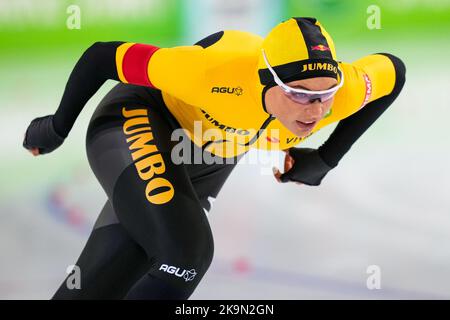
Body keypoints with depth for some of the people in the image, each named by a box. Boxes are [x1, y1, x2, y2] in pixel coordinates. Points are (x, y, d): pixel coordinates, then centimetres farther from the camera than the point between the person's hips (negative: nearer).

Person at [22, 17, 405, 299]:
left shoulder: (339, 93, -29)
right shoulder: (215, 71, -41)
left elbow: (392, 71, -4)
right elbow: (104, 56, -28)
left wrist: (325, 159, -6)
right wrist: (57, 128, -10)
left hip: (209, 163, 6)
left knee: (115, 272, 3)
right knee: (185, 250, -27)